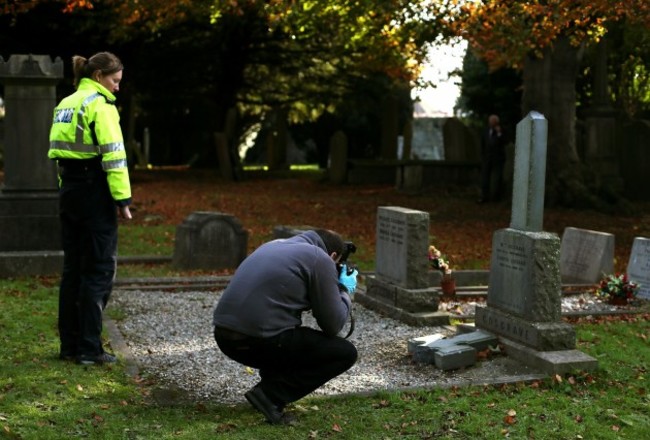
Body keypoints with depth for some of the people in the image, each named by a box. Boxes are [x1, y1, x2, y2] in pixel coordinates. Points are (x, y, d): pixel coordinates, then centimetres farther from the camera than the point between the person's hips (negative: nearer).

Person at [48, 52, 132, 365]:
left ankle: (69, 345, 17)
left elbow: (58, 151, 16)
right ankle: (89, 348, -1)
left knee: (73, 268, 12)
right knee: (99, 269, -2)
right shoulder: (100, 105, -10)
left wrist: (66, 187, 17)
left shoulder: (66, 104, 16)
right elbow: (113, 154, -16)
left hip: (69, 191, 8)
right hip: (94, 191, -8)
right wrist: (123, 198, -15)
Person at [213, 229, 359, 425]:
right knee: (345, 353, 7)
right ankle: (271, 395, -1)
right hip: (260, 340, -8)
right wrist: (345, 291, 20)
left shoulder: (276, 245, 21)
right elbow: (332, 325, 1)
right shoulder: (321, 259, 0)